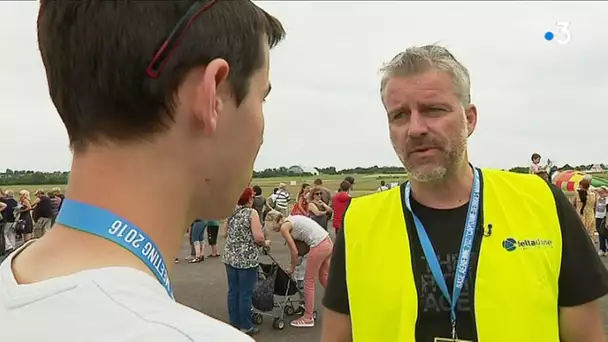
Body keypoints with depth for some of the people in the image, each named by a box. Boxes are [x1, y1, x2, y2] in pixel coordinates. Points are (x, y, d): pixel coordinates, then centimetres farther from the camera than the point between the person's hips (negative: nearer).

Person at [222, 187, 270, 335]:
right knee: (245, 293, 2)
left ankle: (234, 322, 24)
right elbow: (258, 237, -17)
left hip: (230, 257, 6)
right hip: (247, 258, -6)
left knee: (233, 291, 13)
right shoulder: (251, 213, -12)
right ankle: (246, 326, 11)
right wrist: (265, 243, 2)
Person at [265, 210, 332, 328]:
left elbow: (294, 251, -4)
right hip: (327, 242, 9)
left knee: (309, 282, 6)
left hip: (318, 246, -9)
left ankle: (308, 318, 16)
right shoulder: (291, 219, 20)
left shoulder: (284, 227, -5)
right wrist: (293, 263, 22)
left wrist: (292, 267, 12)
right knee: (324, 278, 22)